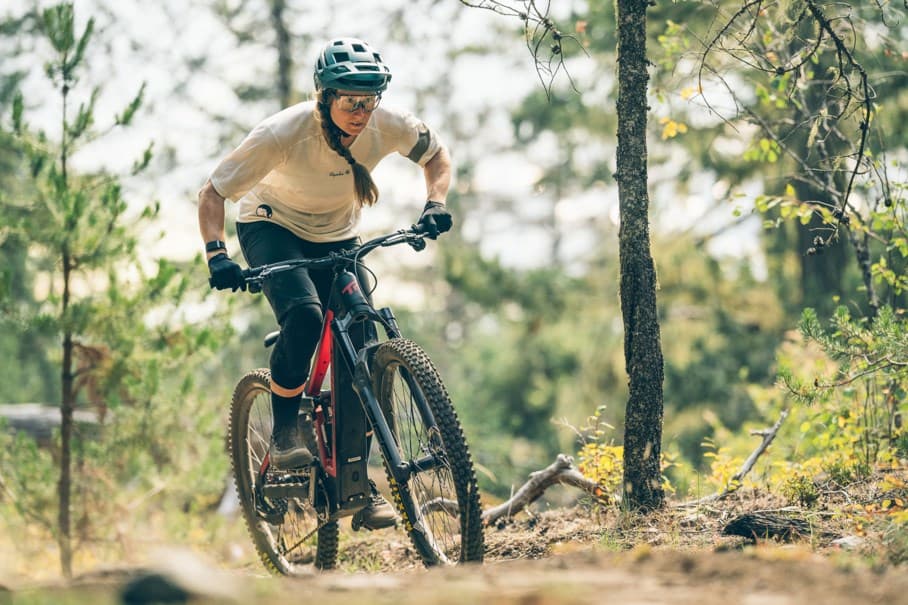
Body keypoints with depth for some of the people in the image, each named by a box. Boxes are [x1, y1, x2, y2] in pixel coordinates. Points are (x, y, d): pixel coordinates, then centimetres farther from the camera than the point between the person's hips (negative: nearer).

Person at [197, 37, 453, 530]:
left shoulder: (386, 126, -23)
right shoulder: (282, 133, -32)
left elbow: (436, 155, -1)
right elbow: (213, 193, -24)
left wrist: (435, 203, -21)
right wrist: (217, 255, -39)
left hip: (337, 238, 4)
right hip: (271, 226, -4)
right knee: (304, 314, -34)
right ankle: (284, 429, -12)